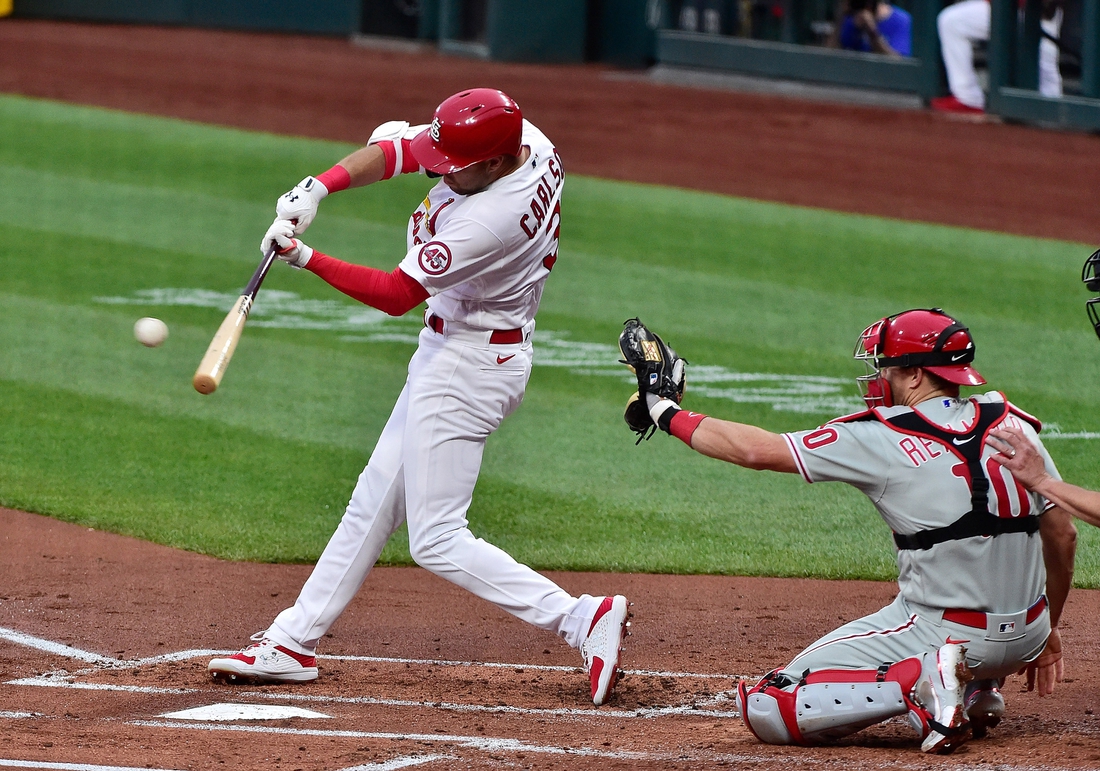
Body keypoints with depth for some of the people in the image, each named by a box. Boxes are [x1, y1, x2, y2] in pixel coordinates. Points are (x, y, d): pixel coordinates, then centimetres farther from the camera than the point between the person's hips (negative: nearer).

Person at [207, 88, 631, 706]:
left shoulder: (489, 222, -32)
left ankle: (584, 619, -10)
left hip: (468, 366, -10)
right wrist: (318, 187, -15)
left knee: (437, 540, -8)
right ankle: (294, 643, 24)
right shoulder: (526, 140, -7)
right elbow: (394, 150, -2)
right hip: (446, 354, 10)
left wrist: (305, 258, -27)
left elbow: (397, 295, -26)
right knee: (374, 502, 16)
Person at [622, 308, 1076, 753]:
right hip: (1026, 636, 6)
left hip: (943, 634, -6)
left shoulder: (883, 439, -10)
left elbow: (757, 451, -6)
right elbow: (1063, 534, 10)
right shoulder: (1012, 423, 4)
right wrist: (1047, 629, 23)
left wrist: (664, 412, 8)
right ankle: (977, 689, 19)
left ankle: (919, 685, -14)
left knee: (766, 710, -1)